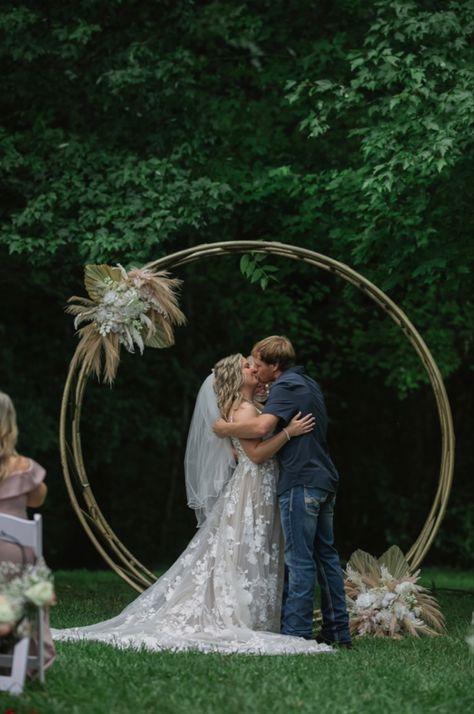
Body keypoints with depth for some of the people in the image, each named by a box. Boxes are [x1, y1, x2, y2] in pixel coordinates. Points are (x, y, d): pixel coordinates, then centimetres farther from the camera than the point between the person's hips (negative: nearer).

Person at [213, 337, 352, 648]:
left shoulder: (285, 387, -12)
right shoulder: (309, 384, 18)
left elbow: (262, 426, -27)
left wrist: (225, 429, -13)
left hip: (301, 482, -9)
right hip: (324, 480, 9)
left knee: (300, 561, -7)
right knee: (326, 555, 12)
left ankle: (296, 632, -6)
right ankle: (338, 631, 14)